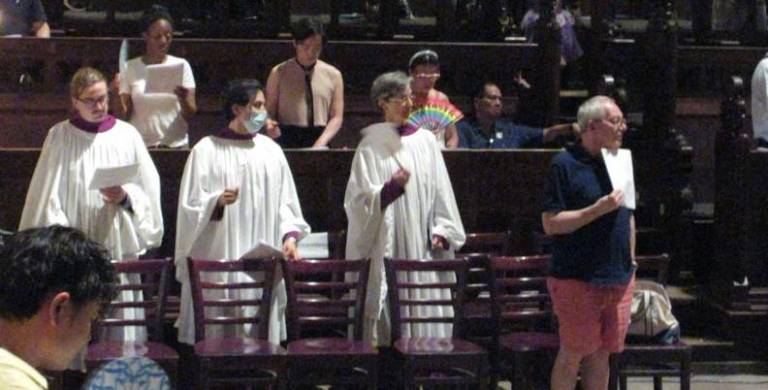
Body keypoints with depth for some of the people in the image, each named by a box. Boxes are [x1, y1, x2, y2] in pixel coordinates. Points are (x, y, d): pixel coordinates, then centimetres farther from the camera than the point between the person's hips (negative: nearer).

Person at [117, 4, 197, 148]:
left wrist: (183, 100, -22)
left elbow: (190, 115, -2)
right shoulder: (130, 68, 1)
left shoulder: (181, 65, 1)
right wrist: (118, 96, -17)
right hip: (140, 145, 0)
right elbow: (122, 116, 1)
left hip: (175, 144, 0)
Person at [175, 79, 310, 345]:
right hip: (218, 261, -3)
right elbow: (191, 206, -3)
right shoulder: (207, 151, 0)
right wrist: (217, 201, -21)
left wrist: (289, 236, -3)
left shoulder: (271, 150, 11)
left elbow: (285, 201, 12)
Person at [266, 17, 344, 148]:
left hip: (320, 139, 1)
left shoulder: (333, 75, 9)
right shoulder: (279, 73, 7)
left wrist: (320, 144, -8)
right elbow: (269, 112, 8)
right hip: (287, 141, -1)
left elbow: (337, 117, 7)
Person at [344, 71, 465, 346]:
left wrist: (441, 231, 1)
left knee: (427, 318, 1)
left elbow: (440, 192, 11)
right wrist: (391, 187, -20)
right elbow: (360, 199, -5)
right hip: (388, 248, -3)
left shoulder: (425, 140, 9)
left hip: (423, 246, 3)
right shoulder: (371, 145, -1)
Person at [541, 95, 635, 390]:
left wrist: (631, 260, 15)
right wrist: (598, 210, -20)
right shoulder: (565, 165, -10)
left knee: (601, 354, 11)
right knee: (573, 354, 0)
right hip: (578, 279, -6)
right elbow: (551, 224, -14)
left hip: (618, 278, 6)